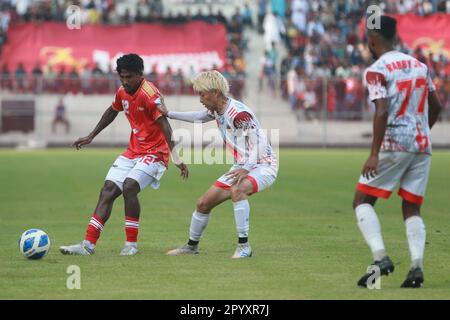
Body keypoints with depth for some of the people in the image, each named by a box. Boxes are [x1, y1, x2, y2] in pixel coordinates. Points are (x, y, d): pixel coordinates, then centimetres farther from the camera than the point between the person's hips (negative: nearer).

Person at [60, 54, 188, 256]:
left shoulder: (149, 94, -20)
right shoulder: (122, 93, 4)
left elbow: (165, 126, -27)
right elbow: (111, 112, 25)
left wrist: (176, 157, -35)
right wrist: (90, 137, 28)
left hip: (154, 152, -8)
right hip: (133, 151, 8)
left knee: (129, 187, -26)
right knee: (108, 190, 0)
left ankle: (131, 244, -13)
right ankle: (88, 245, 1)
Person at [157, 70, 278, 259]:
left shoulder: (238, 113, -25)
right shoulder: (216, 110, 3)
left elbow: (260, 141, -27)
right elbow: (199, 117, 25)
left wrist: (246, 169, -36)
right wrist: (169, 114, 27)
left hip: (263, 166, -9)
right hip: (241, 167, 9)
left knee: (237, 190, -39)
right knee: (203, 204, 9)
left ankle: (244, 246, -32)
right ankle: (192, 245, 31)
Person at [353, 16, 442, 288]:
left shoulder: (377, 71, -8)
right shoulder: (419, 65, 13)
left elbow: (382, 112, -19)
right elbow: (436, 107, 18)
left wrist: (374, 154, -20)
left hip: (394, 144, -6)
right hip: (423, 145, 6)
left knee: (363, 201, 4)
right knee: (412, 208, 10)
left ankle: (381, 257, -13)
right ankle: (417, 266, -7)